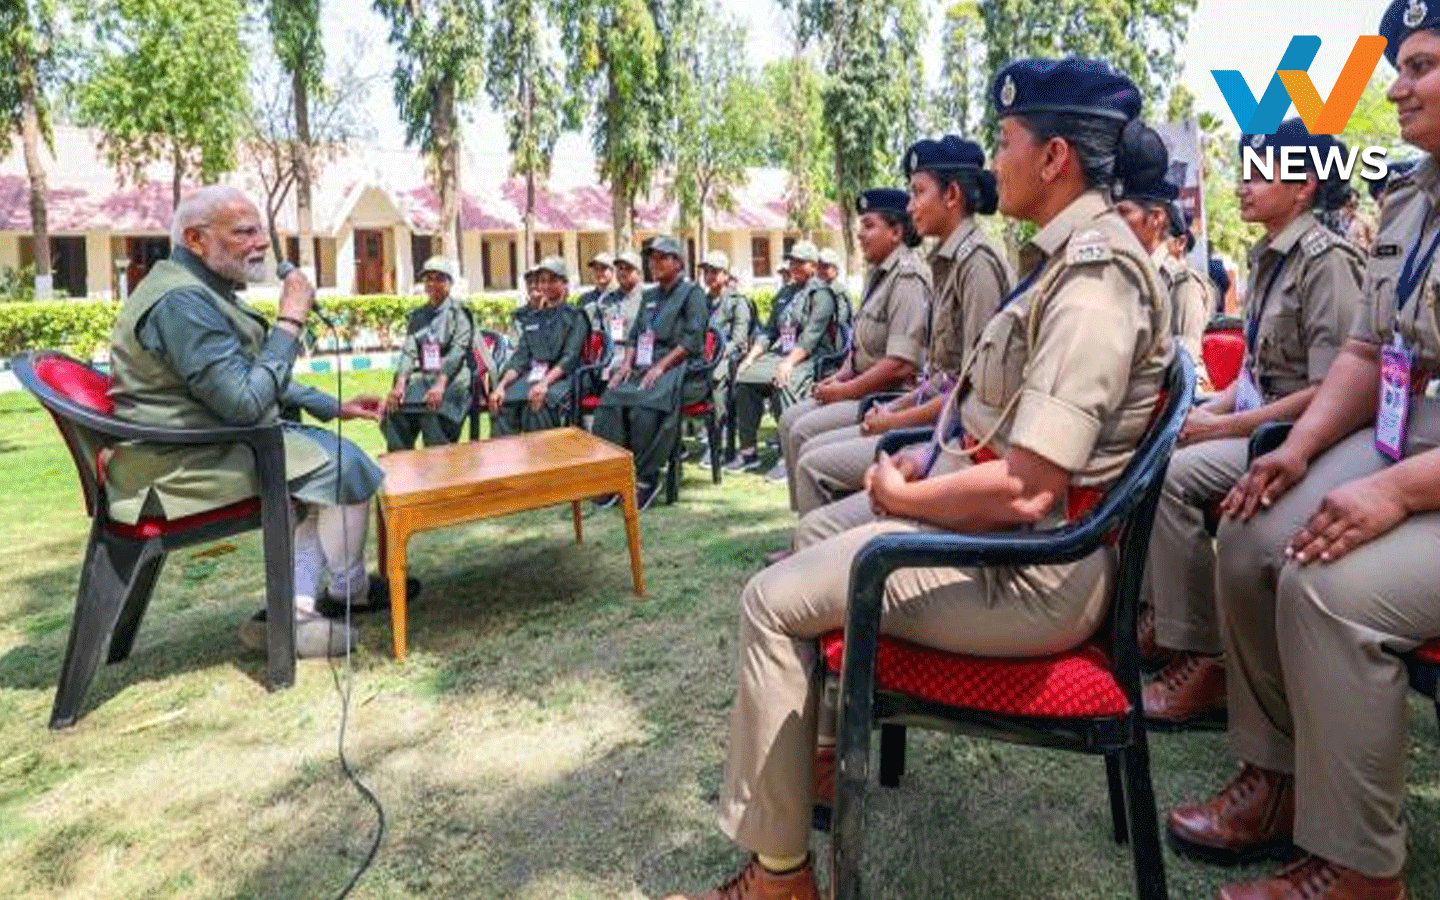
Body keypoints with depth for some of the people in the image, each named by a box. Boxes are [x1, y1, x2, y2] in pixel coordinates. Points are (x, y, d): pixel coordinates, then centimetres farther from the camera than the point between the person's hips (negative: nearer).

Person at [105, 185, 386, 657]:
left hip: (205, 444, 11)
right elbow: (247, 403, -27)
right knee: (344, 465, -12)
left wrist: (335, 407, 15)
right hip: (183, 464, -11)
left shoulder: (205, 291, 14)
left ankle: (292, 609, 4)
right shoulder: (181, 300, -21)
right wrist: (290, 321, -20)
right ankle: (349, 590, 14)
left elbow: (263, 382, 23)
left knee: (327, 456, 9)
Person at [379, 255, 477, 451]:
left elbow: (457, 351, -11)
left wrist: (440, 385, -25)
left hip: (453, 377, -5)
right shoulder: (417, 316, 18)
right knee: (394, 410, -21)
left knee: (432, 411, -33)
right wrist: (400, 385, -13)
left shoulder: (460, 312, 3)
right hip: (424, 376, 5)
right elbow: (408, 352, 6)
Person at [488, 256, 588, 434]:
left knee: (537, 407, -35)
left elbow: (570, 359, -7)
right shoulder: (531, 318, 22)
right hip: (532, 375, 5)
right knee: (501, 406, -24)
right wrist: (501, 385, -3)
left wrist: (545, 383, -23)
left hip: (561, 377, -5)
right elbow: (520, 357, 15)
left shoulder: (575, 317, 6)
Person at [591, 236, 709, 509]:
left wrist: (661, 367, -17)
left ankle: (646, 478, -23)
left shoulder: (692, 293, 4)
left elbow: (692, 340, -8)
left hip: (681, 368, -6)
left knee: (644, 405, -34)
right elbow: (633, 335, 23)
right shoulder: (649, 296, 26)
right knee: (611, 401, -22)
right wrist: (627, 363, 2)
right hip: (644, 366, 6)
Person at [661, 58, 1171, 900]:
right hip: (986, 511, 10)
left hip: (1032, 571, -10)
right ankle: (827, 753, 34)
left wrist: (902, 496, -13)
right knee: (822, 538, 21)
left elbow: (1024, 490, -29)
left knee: (773, 600, -9)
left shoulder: (1092, 280, -23)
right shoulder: (1071, 253, 10)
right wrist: (926, 461, 3)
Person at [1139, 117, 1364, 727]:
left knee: (1169, 476, -26)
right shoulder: (1269, 258, 13)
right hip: (1255, 417, 9)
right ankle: (1158, 614, 4)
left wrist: (1226, 427, -18)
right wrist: (1211, 408, 2)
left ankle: (1200, 661, -17)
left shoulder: (1326, 260, -14)